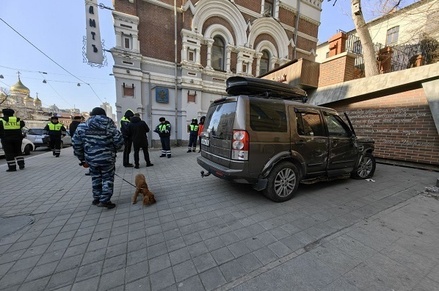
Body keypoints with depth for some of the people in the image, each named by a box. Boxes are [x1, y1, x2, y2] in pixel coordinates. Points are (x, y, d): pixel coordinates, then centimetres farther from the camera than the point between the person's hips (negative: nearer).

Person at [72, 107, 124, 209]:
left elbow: (76, 144, 5)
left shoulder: (82, 126, 3)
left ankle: (97, 199, 31)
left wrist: (82, 159, 14)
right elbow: (119, 141, -11)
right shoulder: (109, 125, -4)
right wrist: (113, 149, 10)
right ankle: (105, 200, 9)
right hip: (107, 158, -3)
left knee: (96, 178, 20)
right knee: (108, 178, 10)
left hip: (91, 159, 3)